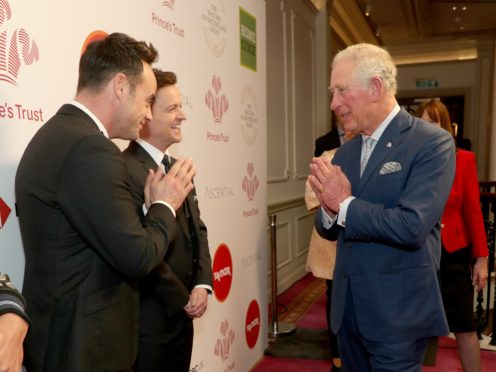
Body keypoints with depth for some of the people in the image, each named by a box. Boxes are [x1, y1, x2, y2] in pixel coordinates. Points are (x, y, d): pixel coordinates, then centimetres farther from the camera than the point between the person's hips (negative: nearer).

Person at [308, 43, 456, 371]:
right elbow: (330, 230, 9)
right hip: (348, 308, 6)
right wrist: (328, 208, -13)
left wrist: (344, 203, -15)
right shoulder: (345, 153, 7)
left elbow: (412, 226, -24)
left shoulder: (432, 142, -12)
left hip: (397, 313, -6)